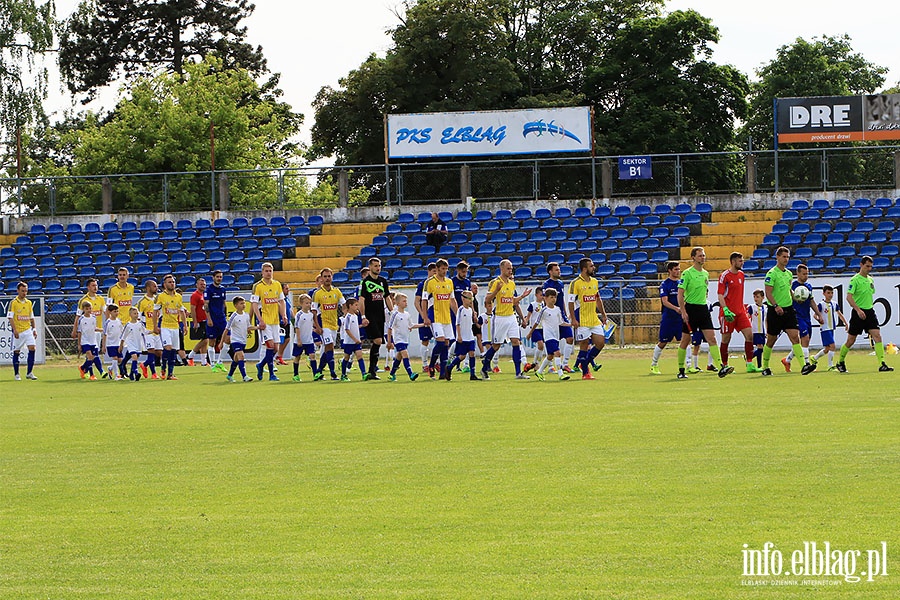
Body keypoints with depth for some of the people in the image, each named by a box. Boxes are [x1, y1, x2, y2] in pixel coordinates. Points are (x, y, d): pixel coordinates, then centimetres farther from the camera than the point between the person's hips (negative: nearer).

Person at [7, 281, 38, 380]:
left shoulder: (29, 303, 10)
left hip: (28, 330, 4)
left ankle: (29, 373, -4)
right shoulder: (13, 303, -5)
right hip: (18, 331, -4)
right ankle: (16, 374, 12)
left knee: (32, 348, -10)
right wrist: (14, 330, -19)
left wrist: (34, 329, 12)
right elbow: (10, 317, -10)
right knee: (16, 352, 2)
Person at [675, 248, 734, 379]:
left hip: (703, 308, 5)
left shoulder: (705, 273, 13)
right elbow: (680, 294, -10)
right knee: (685, 341, 3)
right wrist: (683, 312, -17)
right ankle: (681, 370, 15)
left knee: (712, 338, -7)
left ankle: (721, 367, -16)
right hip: (690, 308, -5)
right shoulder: (687, 273, -7)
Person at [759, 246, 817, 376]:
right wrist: (776, 306, -27)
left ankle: (804, 366, -19)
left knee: (795, 337, -9)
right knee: (771, 340, 5)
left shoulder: (789, 274, 14)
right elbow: (768, 293, -16)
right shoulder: (772, 273, -9)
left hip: (788, 309, 5)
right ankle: (765, 368, 21)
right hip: (775, 311, -5)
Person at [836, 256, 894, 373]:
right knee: (851, 340, 2)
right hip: (858, 313, -6)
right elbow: (849, 297, -18)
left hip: (870, 311, 6)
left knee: (877, 336, -10)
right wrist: (858, 310, -27)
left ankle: (882, 365, -16)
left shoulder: (871, 279, 13)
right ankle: (840, 362, 23)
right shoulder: (855, 280, -10)